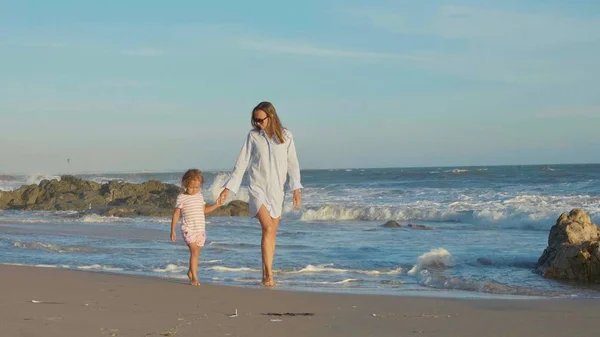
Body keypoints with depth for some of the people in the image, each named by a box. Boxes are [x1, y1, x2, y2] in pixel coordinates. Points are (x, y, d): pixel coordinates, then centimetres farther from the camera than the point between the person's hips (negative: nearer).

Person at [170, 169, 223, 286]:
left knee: (196, 253, 12)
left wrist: (216, 205, 13)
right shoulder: (181, 197, -5)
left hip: (201, 229, 6)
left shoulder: (199, 196, 11)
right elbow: (176, 214, -2)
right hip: (188, 229, -6)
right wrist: (173, 231, -3)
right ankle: (194, 277, -19)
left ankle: (190, 272, 35)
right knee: (194, 251, -18)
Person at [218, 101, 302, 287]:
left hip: (276, 190, 2)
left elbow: (292, 164, 4)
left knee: (272, 233, 6)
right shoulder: (253, 136, -2)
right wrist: (228, 188, -1)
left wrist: (296, 189, -2)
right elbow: (242, 163, 1)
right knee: (267, 229, -17)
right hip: (258, 188, -2)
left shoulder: (286, 136, 0)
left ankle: (265, 274, 17)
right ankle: (269, 274, -16)